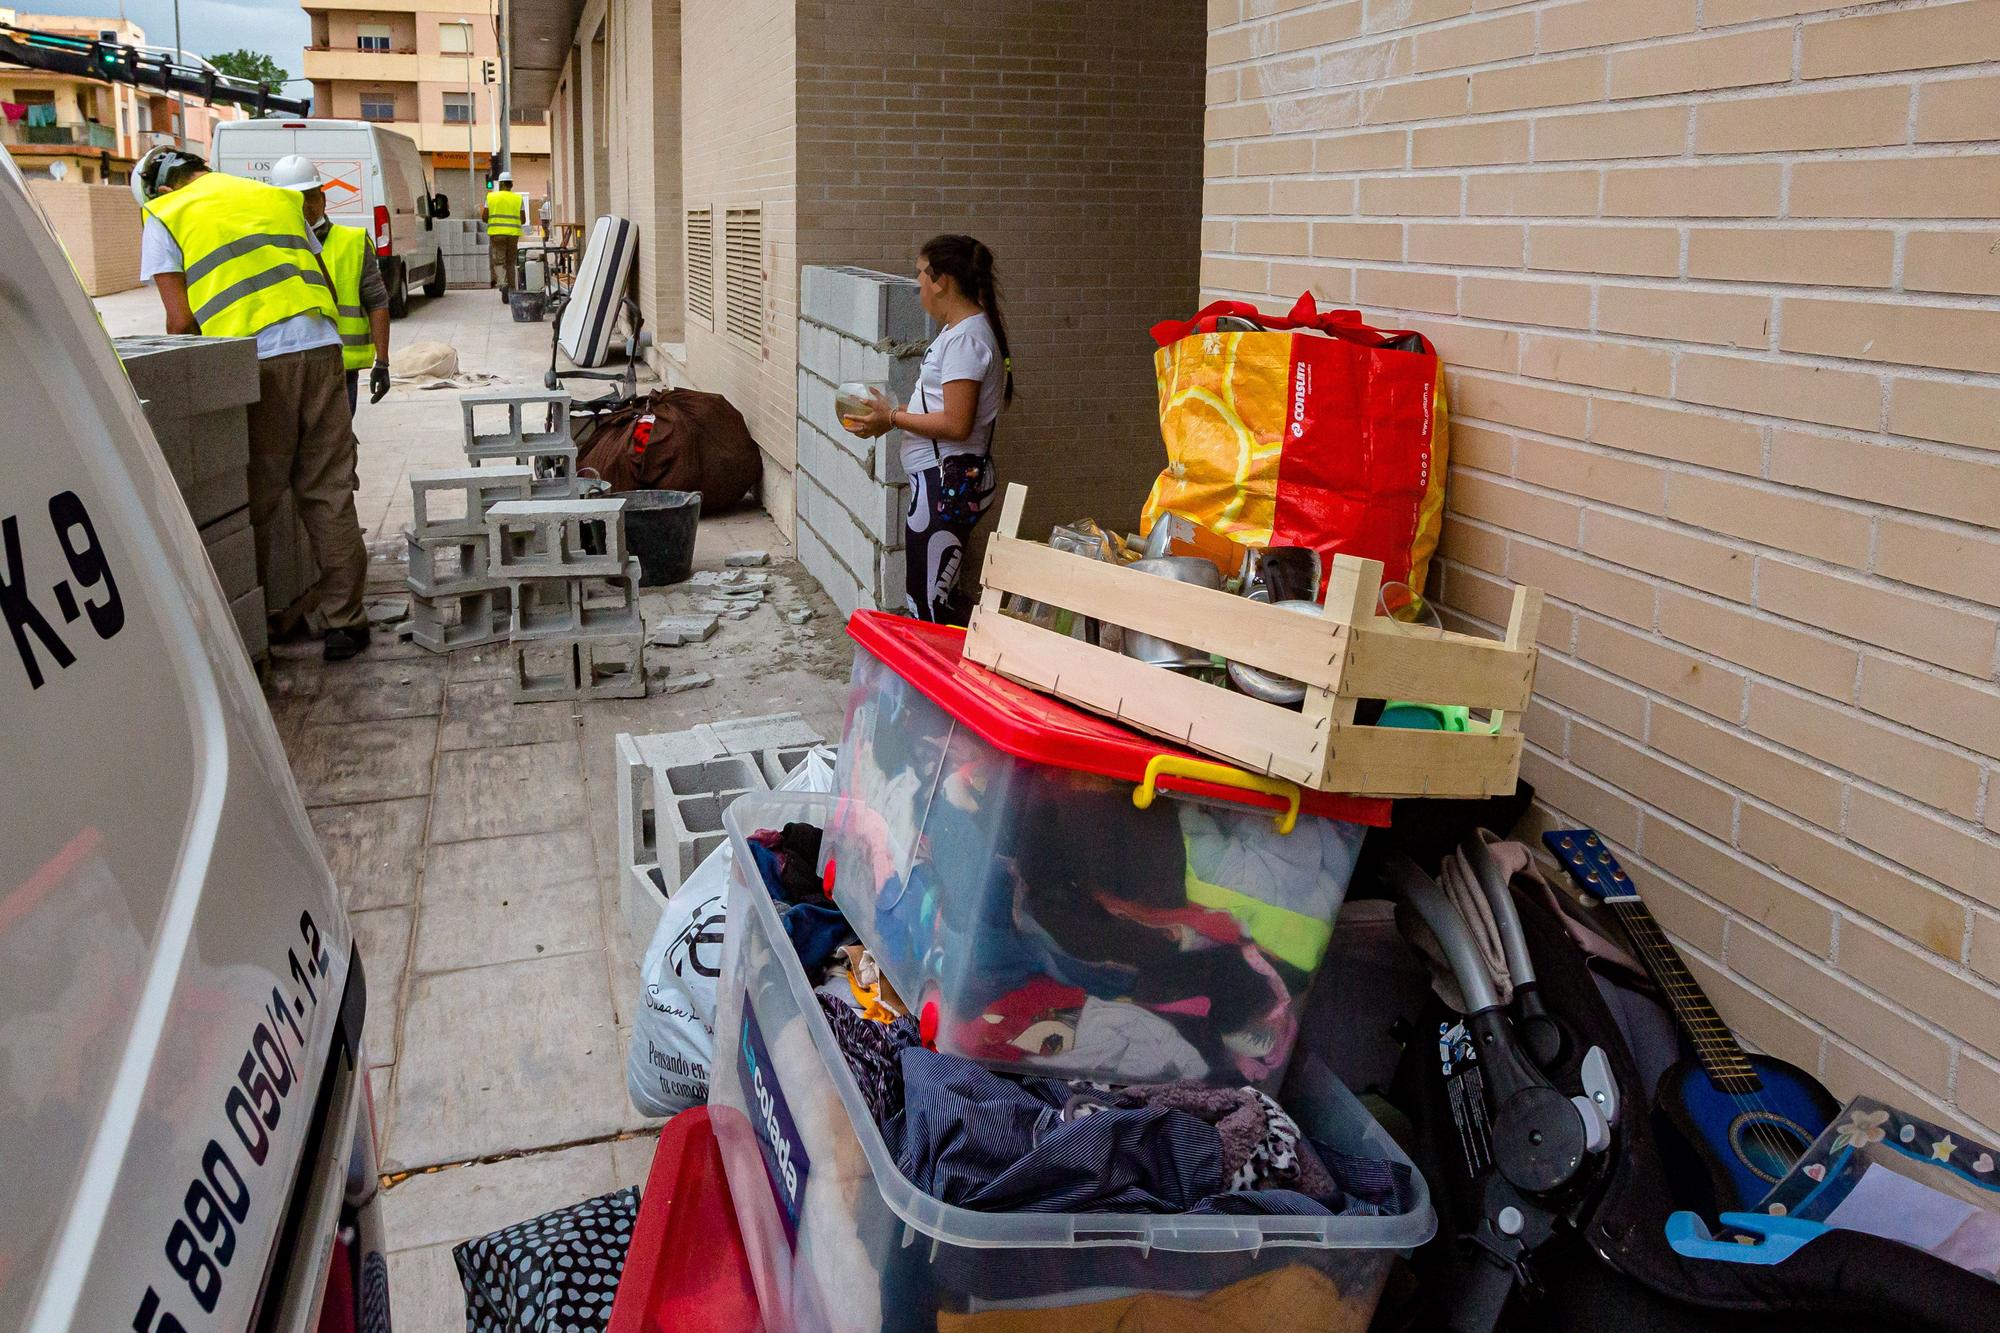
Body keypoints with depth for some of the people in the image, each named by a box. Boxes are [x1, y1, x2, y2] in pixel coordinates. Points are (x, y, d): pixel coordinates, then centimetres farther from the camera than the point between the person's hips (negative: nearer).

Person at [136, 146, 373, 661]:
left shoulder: (165, 217, 10)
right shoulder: (279, 198, 23)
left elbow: (181, 319, 2)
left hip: (254, 364, -3)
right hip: (320, 348, 3)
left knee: (253, 501, 6)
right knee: (329, 493, 7)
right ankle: (345, 621, 9)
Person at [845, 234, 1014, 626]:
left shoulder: (964, 338, -19)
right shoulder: (962, 329, 14)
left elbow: (956, 424, -24)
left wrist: (893, 417, -14)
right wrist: (891, 415, 9)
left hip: (947, 485, -11)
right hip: (945, 479, 11)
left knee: (927, 608, -5)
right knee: (938, 599, 18)